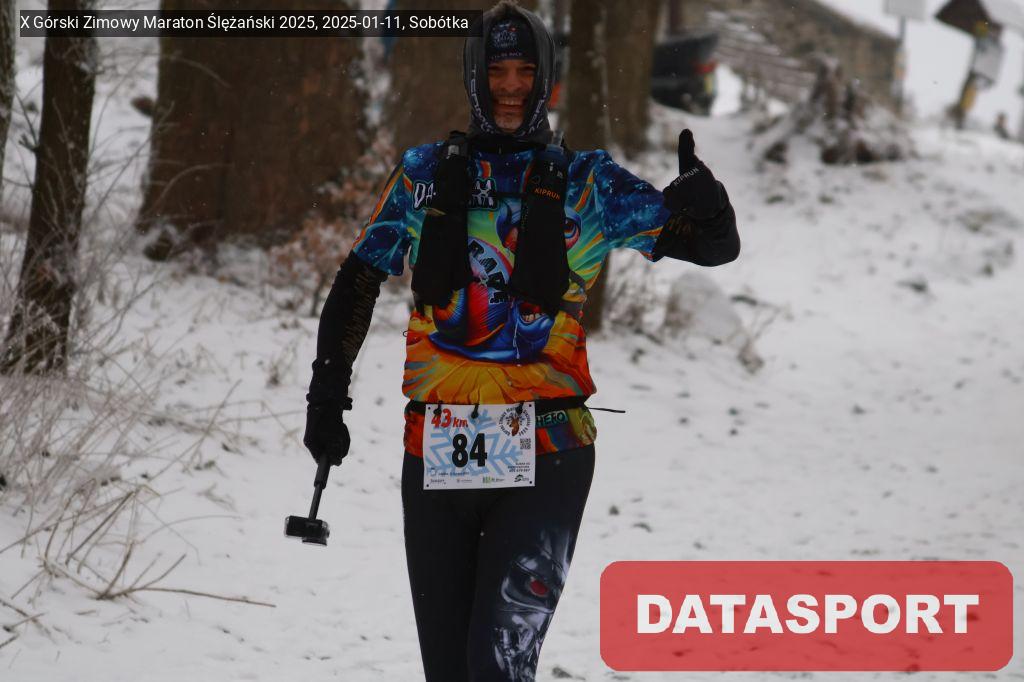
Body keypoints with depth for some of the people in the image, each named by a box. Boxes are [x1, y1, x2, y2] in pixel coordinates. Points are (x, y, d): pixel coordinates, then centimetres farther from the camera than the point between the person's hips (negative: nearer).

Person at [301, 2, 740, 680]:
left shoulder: (587, 183, 6)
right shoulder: (427, 173, 11)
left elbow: (715, 244, 6)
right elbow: (359, 281, 16)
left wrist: (699, 195, -17)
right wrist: (328, 394, 6)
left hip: (544, 455, -2)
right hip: (436, 456, 3)